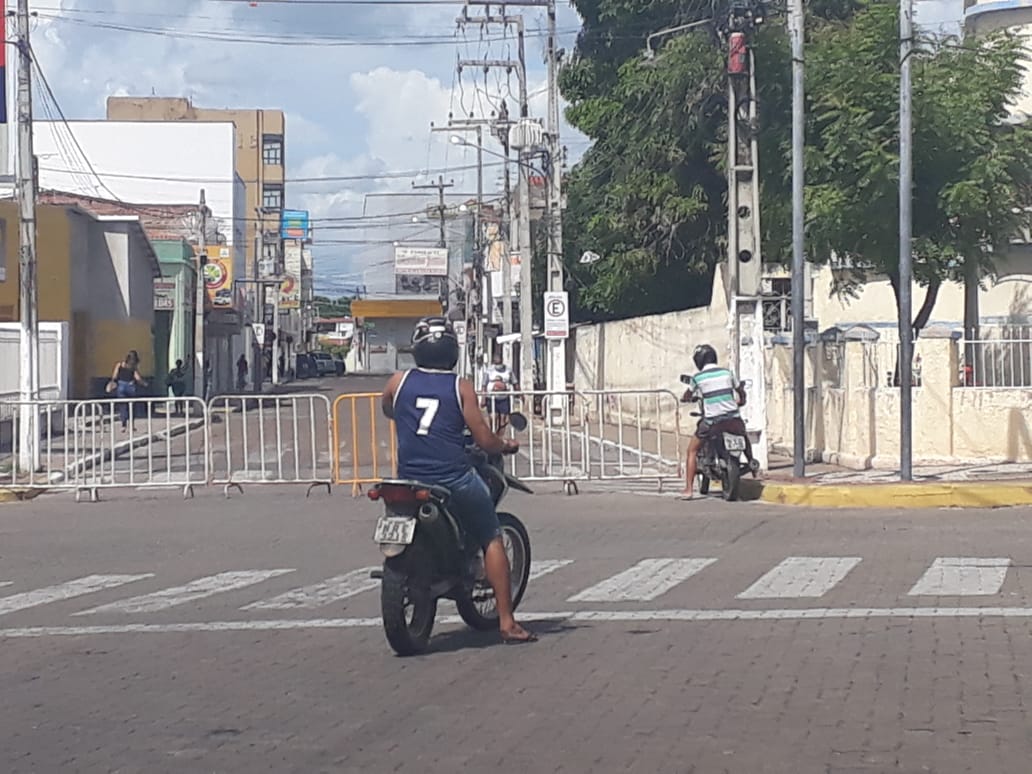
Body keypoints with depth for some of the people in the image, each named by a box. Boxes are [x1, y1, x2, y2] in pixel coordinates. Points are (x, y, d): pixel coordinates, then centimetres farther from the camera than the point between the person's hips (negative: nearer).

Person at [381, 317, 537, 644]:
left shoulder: (399, 382, 5)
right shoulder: (460, 387, -3)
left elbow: (387, 411, 27)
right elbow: (485, 440, -5)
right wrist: (506, 445, 15)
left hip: (410, 481, 3)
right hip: (455, 480, -3)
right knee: (492, 540, 11)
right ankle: (506, 622, 4)